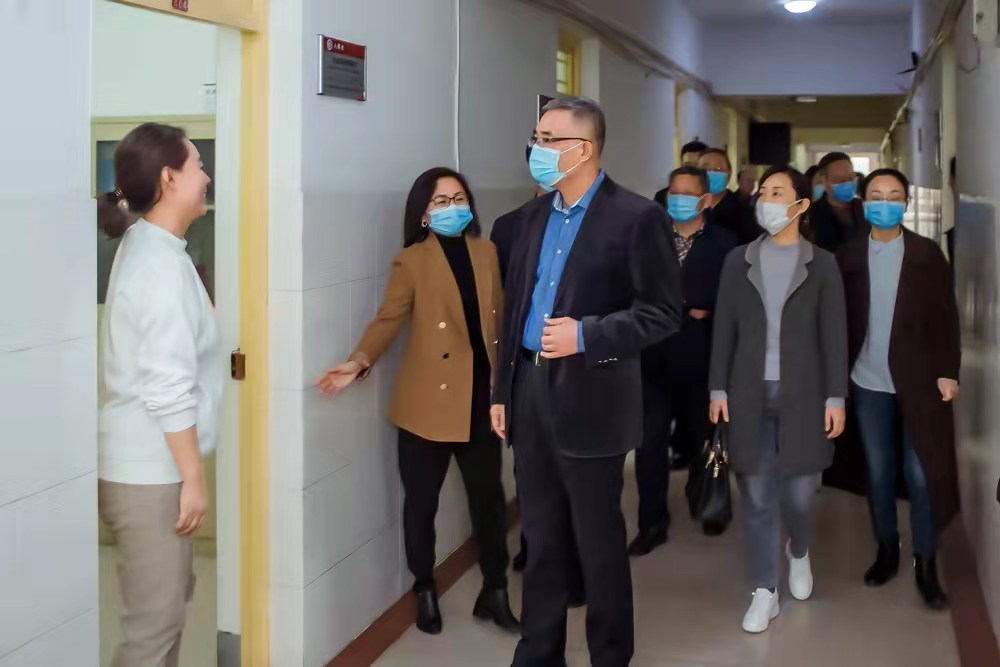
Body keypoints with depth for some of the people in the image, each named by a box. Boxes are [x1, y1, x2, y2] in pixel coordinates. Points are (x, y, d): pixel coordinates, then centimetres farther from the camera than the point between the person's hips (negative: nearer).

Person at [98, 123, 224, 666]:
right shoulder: (163, 265, -20)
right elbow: (169, 389, -23)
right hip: (148, 467, -10)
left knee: (171, 596, 22)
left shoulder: (144, 245, 10)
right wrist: (193, 477, -18)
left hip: (143, 459, 10)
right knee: (154, 621, 0)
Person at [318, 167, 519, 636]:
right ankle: (425, 593, 25)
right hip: (428, 400, -3)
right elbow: (388, 319, -8)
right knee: (421, 500, 7)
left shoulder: (487, 253, 10)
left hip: (481, 396, 3)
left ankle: (494, 592, 23)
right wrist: (360, 362, -25)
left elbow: (500, 316, 11)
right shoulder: (411, 261, -2)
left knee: (489, 495, 9)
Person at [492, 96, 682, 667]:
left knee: (599, 541, 6)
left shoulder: (637, 217, -10)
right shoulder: (537, 214, 11)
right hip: (531, 389, 6)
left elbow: (663, 313, -10)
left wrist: (586, 335, -21)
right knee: (542, 536, 15)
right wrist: (504, 389, 13)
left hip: (591, 396, -6)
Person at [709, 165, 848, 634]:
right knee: (757, 497, 4)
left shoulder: (821, 264, 1)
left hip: (802, 395, -1)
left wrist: (836, 398, -5)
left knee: (799, 494, 4)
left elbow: (834, 335, -1)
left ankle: (798, 552, 37)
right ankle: (764, 593, 15)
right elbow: (724, 328, 5)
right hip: (750, 394, 1)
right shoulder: (738, 260, 6)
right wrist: (718, 389, 1)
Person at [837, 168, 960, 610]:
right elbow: (838, 319, 4)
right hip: (868, 383, 2)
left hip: (918, 382, -1)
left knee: (922, 475, 0)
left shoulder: (928, 255, 1)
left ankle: (926, 564, 11)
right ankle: (886, 550, 26)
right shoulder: (848, 257, 4)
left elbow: (946, 317, 0)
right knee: (878, 473, 11)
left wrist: (948, 372, -7)